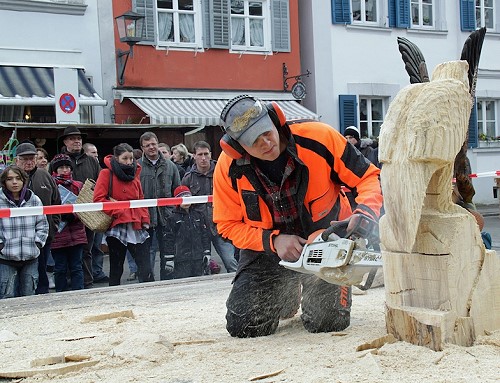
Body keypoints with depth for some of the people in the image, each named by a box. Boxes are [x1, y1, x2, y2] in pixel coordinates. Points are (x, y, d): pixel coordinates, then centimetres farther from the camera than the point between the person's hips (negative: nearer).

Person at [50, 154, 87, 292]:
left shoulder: (79, 186, 8)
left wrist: (73, 215, -10)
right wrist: (60, 215, -18)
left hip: (77, 234, 2)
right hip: (58, 235, -2)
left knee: (76, 267, 6)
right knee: (60, 269, 6)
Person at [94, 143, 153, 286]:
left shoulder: (134, 173, 12)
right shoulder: (107, 174, -4)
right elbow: (99, 199, -12)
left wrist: (145, 219, 4)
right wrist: (118, 212, -16)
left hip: (136, 227, 4)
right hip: (116, 226, -4)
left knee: (145, 266, -3)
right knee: (116, 268, 6)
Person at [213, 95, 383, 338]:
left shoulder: (317, 138, -24)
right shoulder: (228, 167, -18)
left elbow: (369, 177, -16)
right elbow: (228, 225, -7)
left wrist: (365, 212, -37)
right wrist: (273, 241, -22)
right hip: (267, 247, 2)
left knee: (326, 323, -13)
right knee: (243, 327, -7)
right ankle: (287, 299, 28)